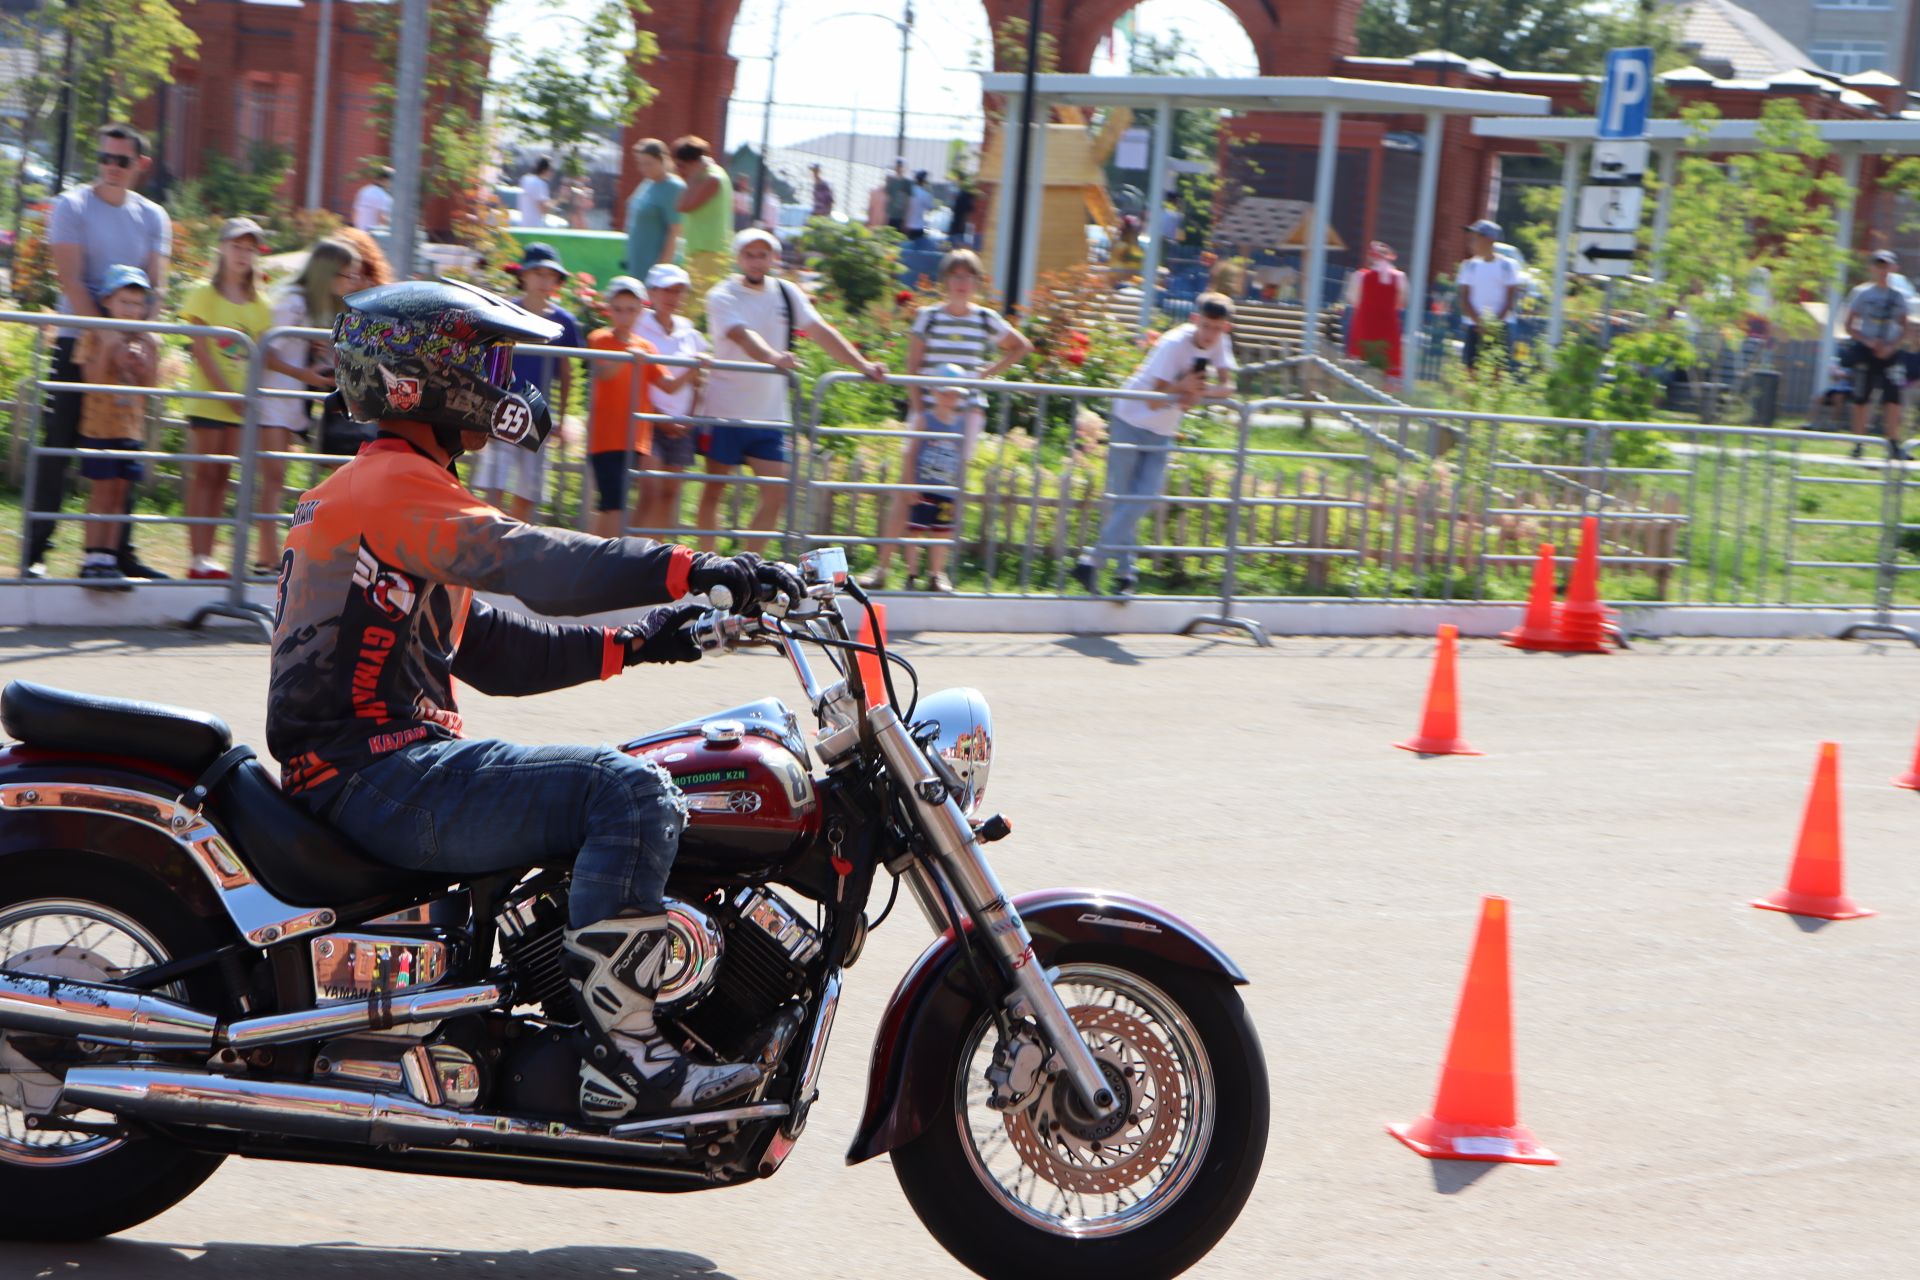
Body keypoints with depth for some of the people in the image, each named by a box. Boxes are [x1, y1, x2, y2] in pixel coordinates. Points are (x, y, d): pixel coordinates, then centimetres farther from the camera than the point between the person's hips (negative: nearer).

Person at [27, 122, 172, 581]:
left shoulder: (153, 217, 10)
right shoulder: (71, 206, -2)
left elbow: (156, 286, 3)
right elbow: (70, 280, -10)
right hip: (78, 342, -4)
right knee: (58, 446, -5)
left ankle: (120, 551, 10)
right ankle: (36, 549, -1)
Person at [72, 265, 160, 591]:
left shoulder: (147, 343, 9)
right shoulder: (95, 337, -2)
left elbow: (152, 384, 2)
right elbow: (94, 378, -12)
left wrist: (142, 360, -14)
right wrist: (107, 347, -20)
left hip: (132, 427, 4)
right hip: (100, 425, -4)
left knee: (118, 492, 4)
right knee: (102, 490, -5)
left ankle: (108, 559, 7)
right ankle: (94, 559, -3)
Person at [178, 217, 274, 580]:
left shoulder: (259, 304, 11)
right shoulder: (205, 294, -2)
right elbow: (201, 350, -9)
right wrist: (228, 393, -16)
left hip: (241, 403, 4)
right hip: (207, 397, -4)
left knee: (221, 476, 6)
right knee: (203, 474, -4)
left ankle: (206, 554, 9)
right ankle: (198, 557, -6)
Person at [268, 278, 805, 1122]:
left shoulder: (377, 486, 25)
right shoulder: (396, 484, -9)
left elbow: (491, 651, 22)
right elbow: (526, 562, -26)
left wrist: (633, 644, 11)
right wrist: (691, 570, -32)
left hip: (365, 773, 11)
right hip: (376, 775, -11)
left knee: (625, 798, 18)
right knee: (630, 791, -23)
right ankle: (620, 1058, -27)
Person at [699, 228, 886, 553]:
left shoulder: (787, 293, 7)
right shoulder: (723, 296, -9)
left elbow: (821, 331, 2)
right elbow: (742, 335, -28)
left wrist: (862, 365, -11)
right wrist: (773, 357, -48)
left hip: (770, 415, 5)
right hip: (726, 412, -5)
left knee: (775, 494, 1)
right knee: (714, 490, 4)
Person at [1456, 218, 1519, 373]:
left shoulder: (1506, 265, 2)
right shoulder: (1470, 265, 7)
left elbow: (1512, 298, -1)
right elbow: (1464, 299, 3)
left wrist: (1496, 322, -13)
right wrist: (1480, 321, -10)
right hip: (1474, 327, 2)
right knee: (1472, 368, -2)